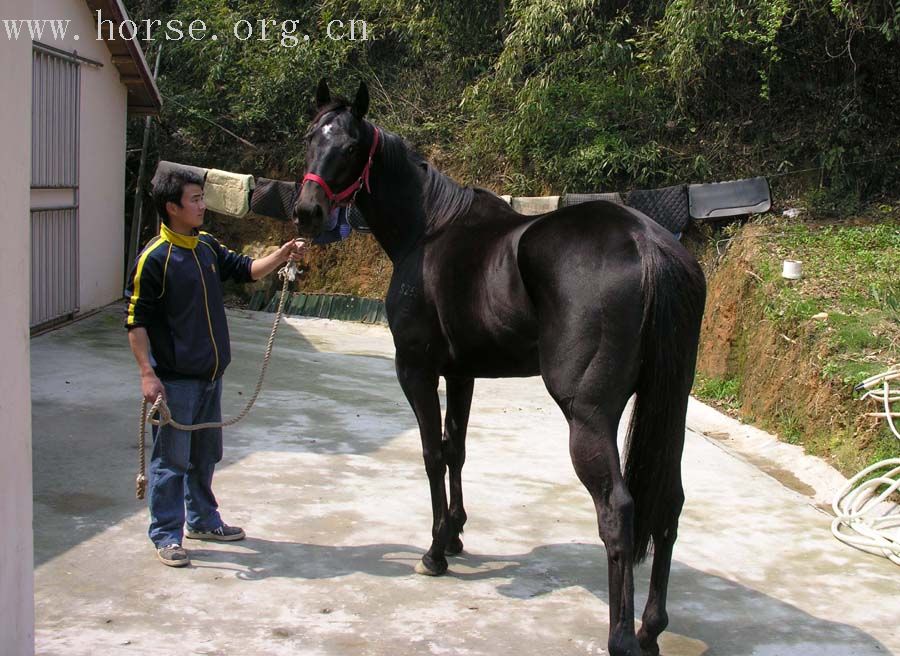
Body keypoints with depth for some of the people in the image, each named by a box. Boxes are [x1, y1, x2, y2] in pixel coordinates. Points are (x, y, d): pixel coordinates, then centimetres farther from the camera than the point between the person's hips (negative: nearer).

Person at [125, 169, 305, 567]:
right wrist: (147, 374, -20)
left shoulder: (208, 246, 7)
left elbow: (244, 270, 17)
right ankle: (166, 535, 12)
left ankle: (202, 520, 35)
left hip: (210, 374, 8)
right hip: (175, 380, -8)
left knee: (206, 455, 19)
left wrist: (280, 257, -1)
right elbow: (136, 321, -14)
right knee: (172, 459, 1)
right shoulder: (154, 258, -15)